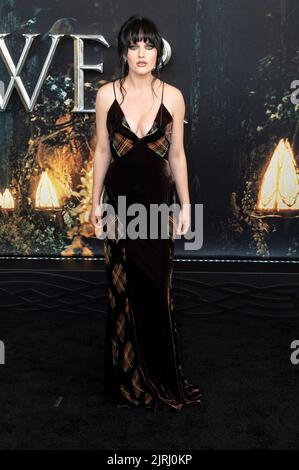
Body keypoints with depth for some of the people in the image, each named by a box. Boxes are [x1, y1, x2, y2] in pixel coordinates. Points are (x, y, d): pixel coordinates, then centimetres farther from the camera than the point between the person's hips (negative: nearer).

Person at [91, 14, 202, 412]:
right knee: (123, 288, 7)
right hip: (120, 198, 0)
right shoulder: (107, 95, -1)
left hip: (158, 199, 0)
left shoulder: (172, 96, -1)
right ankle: (128, 376, 26)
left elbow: (177, 154, 2)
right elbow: (102, 150, 5)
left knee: (157, 288, 7)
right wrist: (96, 200, 4)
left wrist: (185, 206, 1)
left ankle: (160, 373, 27)